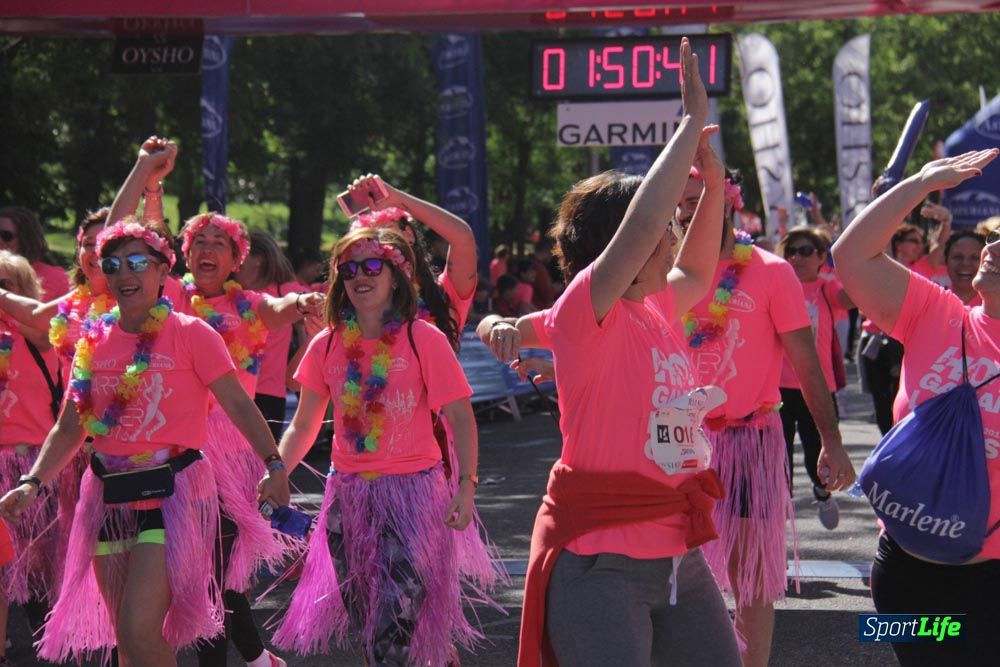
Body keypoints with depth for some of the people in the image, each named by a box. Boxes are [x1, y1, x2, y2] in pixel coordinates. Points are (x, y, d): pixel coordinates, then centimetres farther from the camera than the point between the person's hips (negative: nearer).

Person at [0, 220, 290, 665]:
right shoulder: (94, 340, 10)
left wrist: (274, 465, -19)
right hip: (110, 497, 6)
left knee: (140, 630, -18)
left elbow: (238, 404, -6)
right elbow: (69, 428, 12)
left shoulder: (190, 334, -4)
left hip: (172, 492, -6)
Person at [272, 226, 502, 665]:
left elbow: (460, 418, -7)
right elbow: (303, 426, 10)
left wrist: (466, 484, -19)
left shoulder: (424, 340, -7)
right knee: (363, 622, 12)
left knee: (394, 630, -15)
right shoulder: (327, 346, 4)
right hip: (348, 494, 5)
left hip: (413, 491, -5)